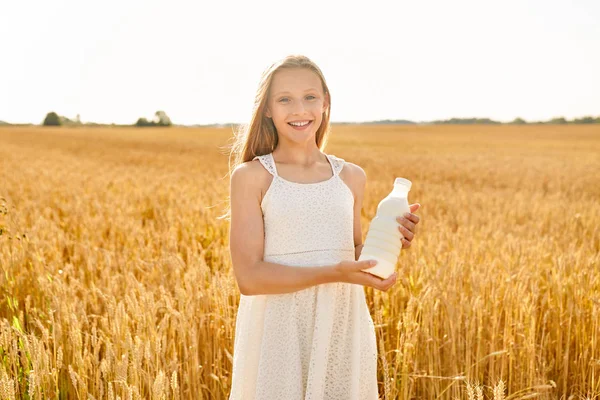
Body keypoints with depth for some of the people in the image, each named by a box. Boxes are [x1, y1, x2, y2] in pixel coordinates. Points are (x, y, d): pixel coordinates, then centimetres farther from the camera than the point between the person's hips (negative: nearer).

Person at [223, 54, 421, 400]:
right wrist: (332, 273, -20)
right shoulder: (252, 176, -4)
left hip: (343, 331, 3)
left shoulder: (351, 177, 7)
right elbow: (249, 277, -11)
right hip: (278, 331, -3)